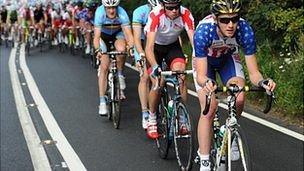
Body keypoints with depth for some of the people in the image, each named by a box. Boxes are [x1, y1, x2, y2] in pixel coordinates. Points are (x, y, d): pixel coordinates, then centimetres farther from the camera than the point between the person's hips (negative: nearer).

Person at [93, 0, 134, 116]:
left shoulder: (122, 14, -32)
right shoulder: (100, 13, -32)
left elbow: (128, 33, -38)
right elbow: (96, 36, -37)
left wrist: (131, 47, -56)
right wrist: (97, 50, -54)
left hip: (118, 34, 1)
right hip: (104, 35, -1)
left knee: (121, 49, -34)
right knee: (104, 67, -12)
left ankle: (120, 75, -6)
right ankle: (102, 102, -9)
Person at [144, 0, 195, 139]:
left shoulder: (185, 15, -28)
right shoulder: (155, 15, -34)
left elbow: (194, 40, -32)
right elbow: (149, 47, -39)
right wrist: (155, 67, -55)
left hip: (173, 46, 2)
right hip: (155, 46, -2)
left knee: (181, 78, -19)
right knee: (157, 84, -13)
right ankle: (152, 119, 9)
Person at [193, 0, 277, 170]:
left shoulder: (245, 30, -34)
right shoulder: (204, 31, -39)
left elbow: (253, 72, -28)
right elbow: (201, 75, -38)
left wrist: (262, 82, -50)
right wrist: (206, 83, -61)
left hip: (229, 58, 2)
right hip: (205, 60, -2)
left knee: (239, 100, -20)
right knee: (209, 109, -16)